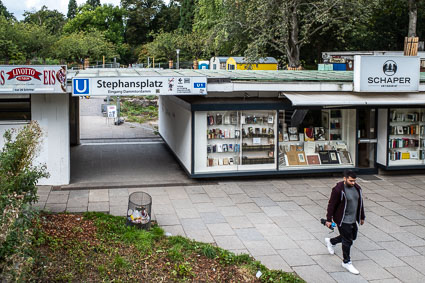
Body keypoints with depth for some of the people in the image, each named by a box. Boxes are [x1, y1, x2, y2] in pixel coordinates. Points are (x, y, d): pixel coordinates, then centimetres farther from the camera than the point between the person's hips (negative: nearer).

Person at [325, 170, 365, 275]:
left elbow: (360, 203, 15)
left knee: (352, 237, 20)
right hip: (343, 220, -8)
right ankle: (346, 262, 15)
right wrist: (329, 220, -14)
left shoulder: (357, 188, 2)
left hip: (353, 220, 8)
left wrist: (362, 217, 20)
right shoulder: (338, 189, -20)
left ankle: (330, 241, 42)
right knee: (347, 241, -2)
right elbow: (331, 205, -15)